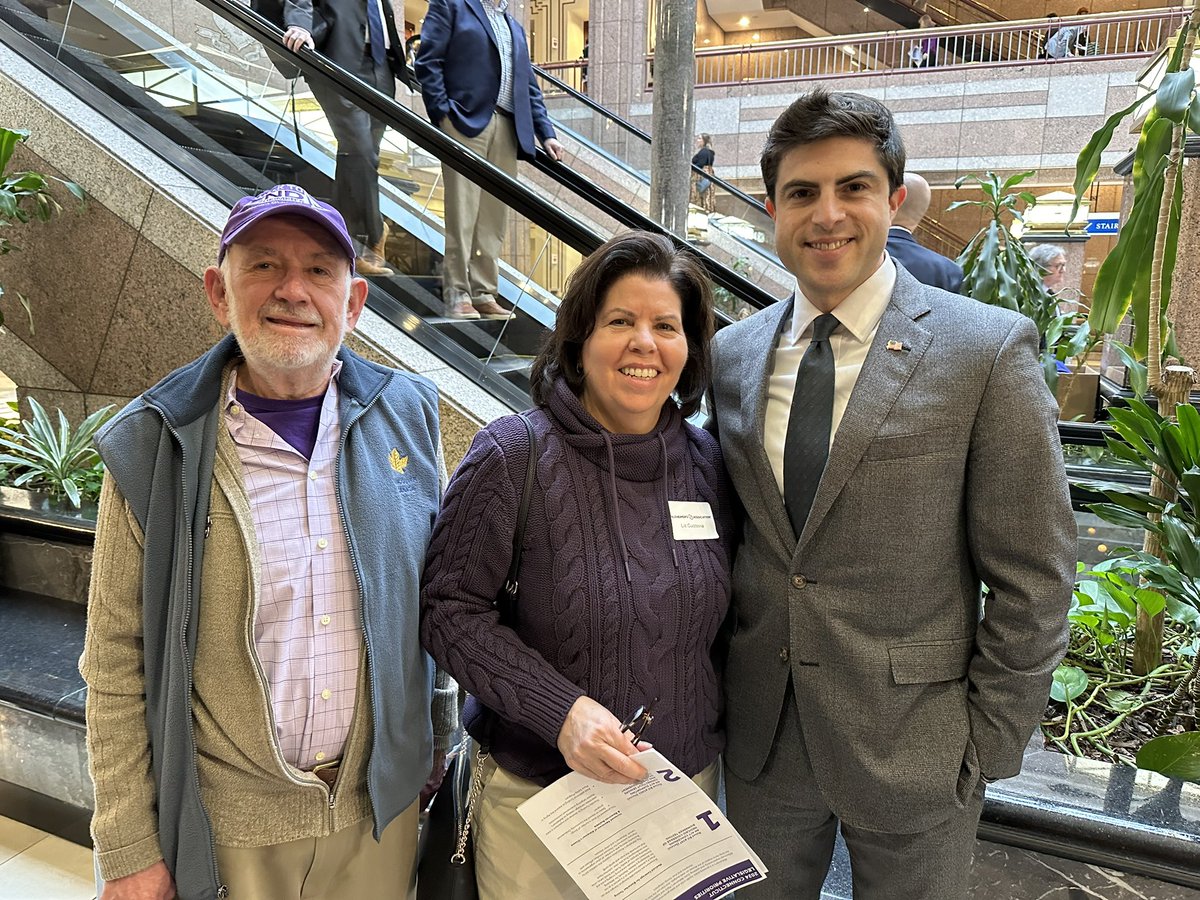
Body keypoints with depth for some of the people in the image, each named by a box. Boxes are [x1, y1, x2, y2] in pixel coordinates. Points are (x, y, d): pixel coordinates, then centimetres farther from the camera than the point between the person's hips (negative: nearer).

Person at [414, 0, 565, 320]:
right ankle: (457, 296, -6)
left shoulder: (515, 28, 27)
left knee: (494, 218, 2)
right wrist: (443, 113, -10)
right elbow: (427, 62, 0)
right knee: (462, 212, -8)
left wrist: (546, 133, 13)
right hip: (466, 121, -5)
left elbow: (529, 87, 23)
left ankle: (484, 294, 5)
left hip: (506, 128, 5)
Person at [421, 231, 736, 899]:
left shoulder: (707, 461, -2)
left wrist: (723, 734, 7)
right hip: (538, 794, -4)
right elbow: (449, 610, -15)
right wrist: (560, 710, -24)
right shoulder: (513, 455, -16)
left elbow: (719, 621, 9)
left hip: (689, 785, 4)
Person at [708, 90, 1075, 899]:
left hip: (911, 746, -3)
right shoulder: (731, 354, 1)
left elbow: (1033, 582, -9)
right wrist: (716, 685, 5)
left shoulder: (990, 352, -12)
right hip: (760, 735, 4)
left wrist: (989, 746, -8)